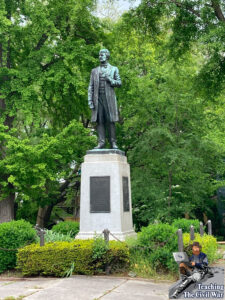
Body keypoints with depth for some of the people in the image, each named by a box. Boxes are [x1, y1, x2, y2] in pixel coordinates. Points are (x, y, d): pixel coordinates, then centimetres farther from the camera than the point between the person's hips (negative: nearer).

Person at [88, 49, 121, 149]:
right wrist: (90, 100, 1)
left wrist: (110, 80, -10)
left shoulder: (114, 69, 13)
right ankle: (101, 142, -4)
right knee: (99, 120, -4)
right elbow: (91, 87, 12)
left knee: (110, 120, -5)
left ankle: (113, 142, -3)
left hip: (109, 98, -2)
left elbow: (119, 83, 9)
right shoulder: (94, 71, 17)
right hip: (98, 98, 2)